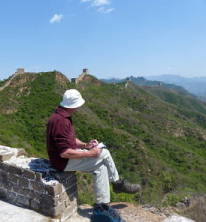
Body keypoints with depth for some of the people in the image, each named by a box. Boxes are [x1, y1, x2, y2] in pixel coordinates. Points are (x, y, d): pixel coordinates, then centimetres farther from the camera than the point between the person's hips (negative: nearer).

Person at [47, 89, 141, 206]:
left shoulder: (63, 116, 6)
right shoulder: (60, 121, -27)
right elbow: (65, 153, -29)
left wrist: (85, 145, 1)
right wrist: (89, 153, -21)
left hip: (68, 155, 9)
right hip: (64, 162, -9)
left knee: (100, 167, 1)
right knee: (104, 153, -11)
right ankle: (118, 183, 9)